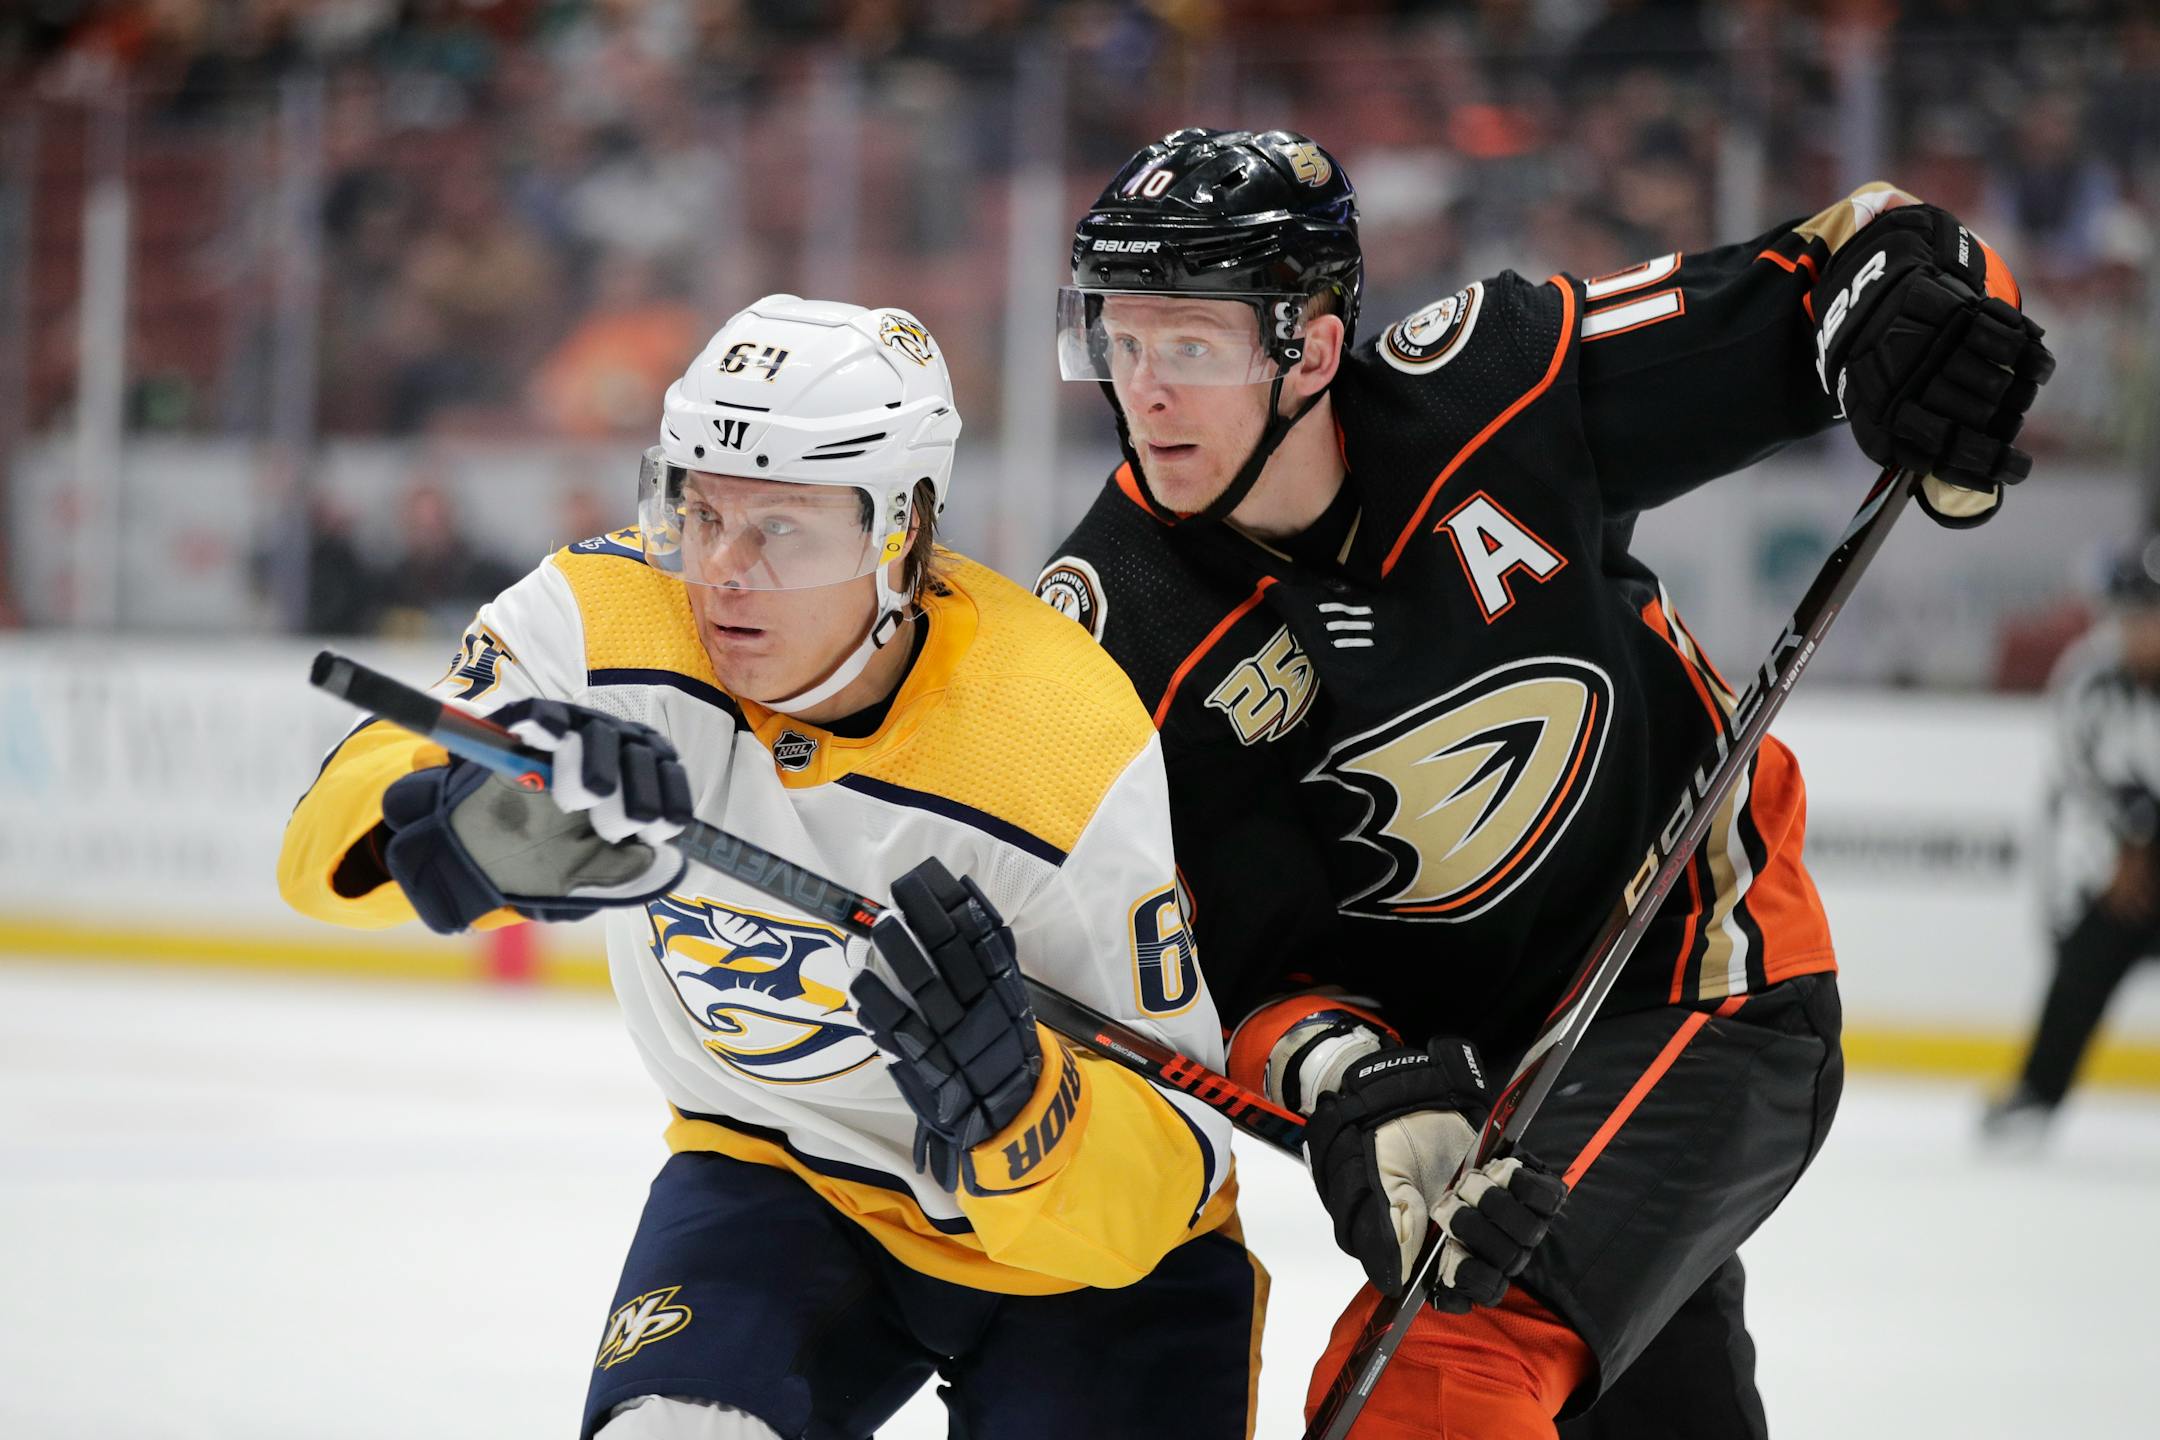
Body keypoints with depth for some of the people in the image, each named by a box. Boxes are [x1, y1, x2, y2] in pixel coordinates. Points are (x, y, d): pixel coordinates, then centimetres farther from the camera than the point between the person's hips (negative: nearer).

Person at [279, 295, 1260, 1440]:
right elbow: (329, 844, -25)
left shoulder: (1077, 755, -28)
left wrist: (1011, 1102, -48)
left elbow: (1169, 1166, -26)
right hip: (777, 1181, 2)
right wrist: (489, 827, -47)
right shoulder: (613, 614, -18)